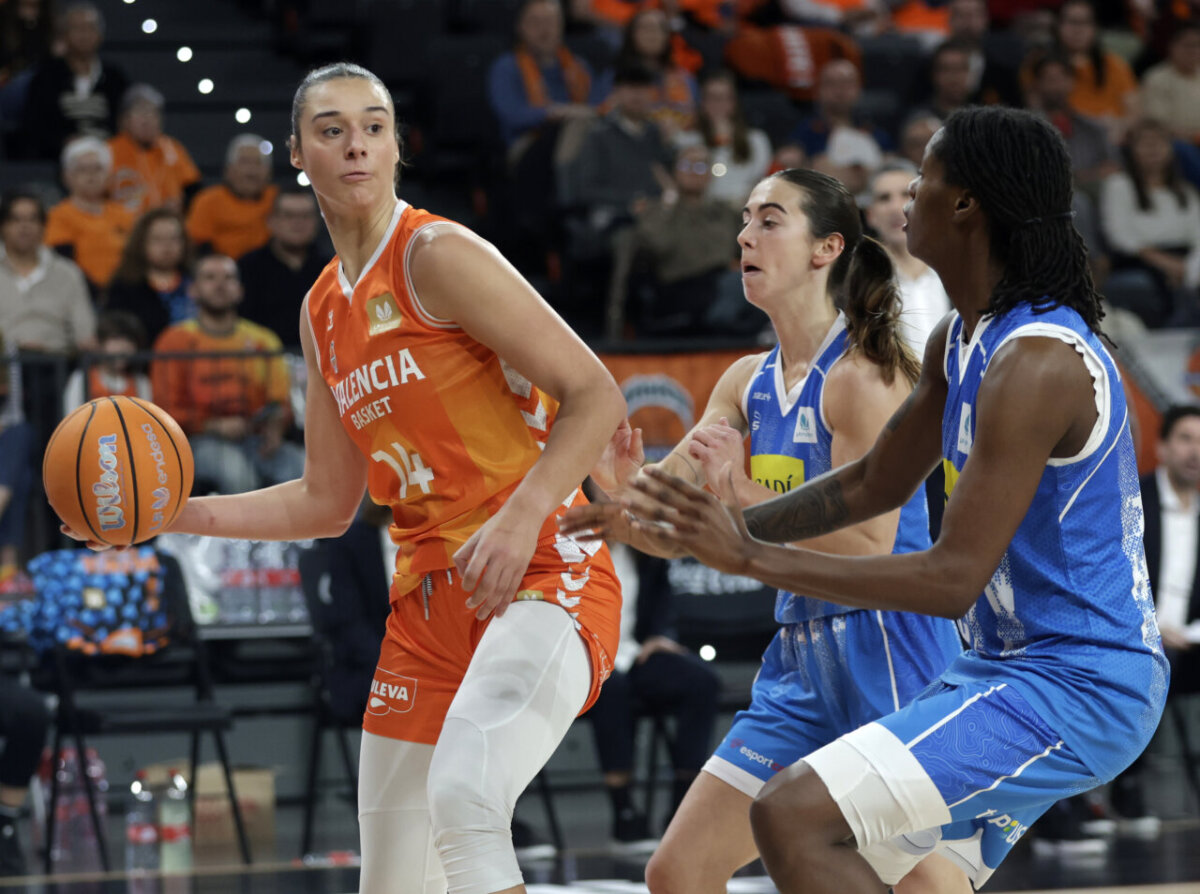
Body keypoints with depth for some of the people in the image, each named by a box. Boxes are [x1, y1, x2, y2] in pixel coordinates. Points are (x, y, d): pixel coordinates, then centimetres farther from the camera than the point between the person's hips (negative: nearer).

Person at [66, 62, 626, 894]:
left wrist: (522, 517, -26)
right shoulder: (323, 312, 15)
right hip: (429, 595, 8)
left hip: (540, 575, -8)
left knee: (463, 797, -33)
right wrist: (183, 514, 13)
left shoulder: (439, 255, -9)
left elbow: (596, 395, -14)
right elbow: (328, 502, 22)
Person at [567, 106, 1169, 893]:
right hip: (1016, 662, 10)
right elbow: (872, 487, 23)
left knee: (793, 816, -21)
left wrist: (753, 558, -23)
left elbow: (954, 579, -26)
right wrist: (693, 533, 17)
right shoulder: (962, 343, 9)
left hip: (1073, 687, -10)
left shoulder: (1038, 362, -23)